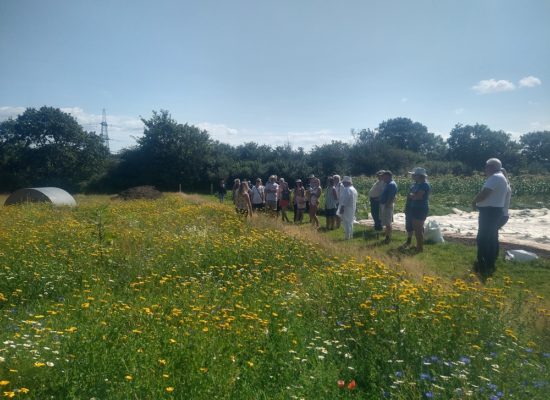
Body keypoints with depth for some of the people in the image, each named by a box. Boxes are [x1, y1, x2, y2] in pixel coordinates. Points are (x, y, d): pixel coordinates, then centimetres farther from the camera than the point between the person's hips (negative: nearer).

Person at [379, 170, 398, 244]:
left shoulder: (392, 184, -18)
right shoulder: (389, 184, 15)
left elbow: (391, 197, -24)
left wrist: (387, 205, -23)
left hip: (387, 205, -10)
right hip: (384, 205, 10)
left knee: (388, 223, -5)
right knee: (387, 222, 15)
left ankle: (388, 237, 0)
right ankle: (387, 235, 23)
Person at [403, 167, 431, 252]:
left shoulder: (424, 185, -18)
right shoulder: (415, 184, 12)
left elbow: (417, 197, -26)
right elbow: (410, 195, 17)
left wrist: (411, 195, -7)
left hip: (420, 210, -10)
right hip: (412, 208, 10)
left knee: (418, 229, -6)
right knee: (409, 226, 22)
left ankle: (420, 248, 2)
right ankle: (408, 241, 40)